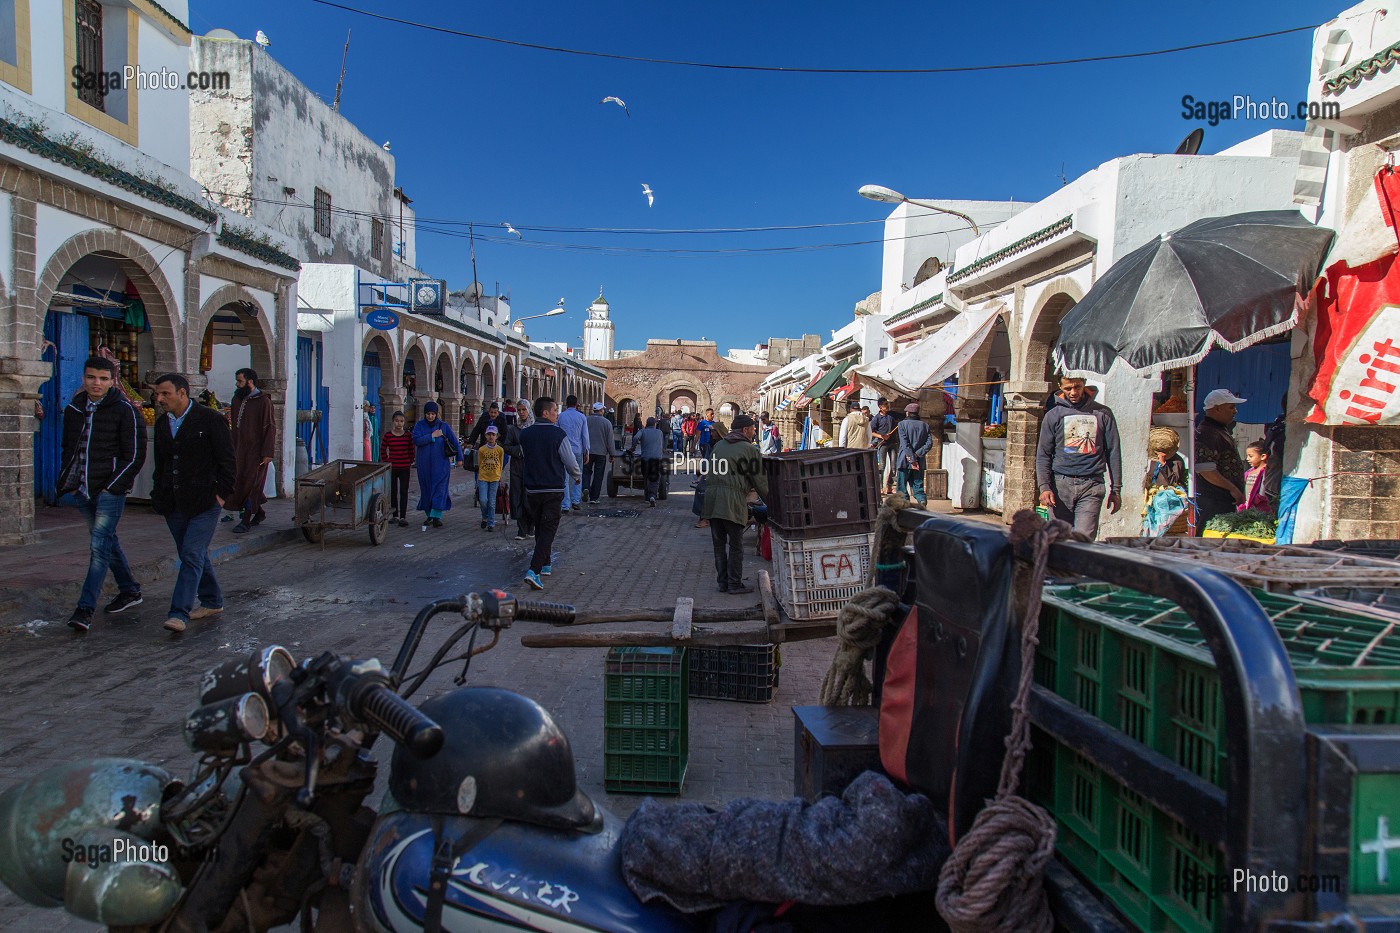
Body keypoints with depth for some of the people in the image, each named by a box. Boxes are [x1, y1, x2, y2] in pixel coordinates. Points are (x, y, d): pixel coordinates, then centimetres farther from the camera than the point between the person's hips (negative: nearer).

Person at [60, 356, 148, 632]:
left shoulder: (125, 411, -7)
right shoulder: (73, 410, 11)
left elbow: (135, 456, -9)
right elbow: (68, 450, 22)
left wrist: (111, 487, -12)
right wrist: (67, 480, 9)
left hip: (110, 490, -7)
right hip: (82, 490, 7)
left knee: (99, 545, -11)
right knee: (107, 542, 15)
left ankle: (85, 609, -12)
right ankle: (130, 591, 30)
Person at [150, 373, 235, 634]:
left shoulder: (210, 419, -7)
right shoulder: (162, 423, 13)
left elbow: (228, 460, -7)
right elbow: (160, 463, 22)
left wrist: (222, 493, -11)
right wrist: (159, 495, 13)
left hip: (204, 502, -7)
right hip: (174, 504, 7)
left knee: (192, 554, -11)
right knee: (190, 555, 13)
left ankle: (179, 613, -11)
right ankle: (212, 602, 26)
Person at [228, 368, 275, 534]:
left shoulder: (263, 401, -12)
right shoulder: (237, 399, 11)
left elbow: (270, 427, -14)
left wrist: (268, 452, -18)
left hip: (256, 450, -8)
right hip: (239, 449, 8)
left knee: (250, 484, -5)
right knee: (240, 482, 11)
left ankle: (246, 520, -1)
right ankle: (259, 512, 26)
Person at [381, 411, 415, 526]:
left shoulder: (408, 435, -1)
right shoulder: (388, 435, -3)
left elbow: (411, 450, 6)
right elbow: (382, 450, 7)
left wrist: (410, 462, 0)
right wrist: (387, 462, 1)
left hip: (405, 468, -1)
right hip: (392, 468, 1)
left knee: (404, 492, -4)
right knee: (393, 492, 11)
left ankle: (403, 517, -3)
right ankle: (395, 515, 22)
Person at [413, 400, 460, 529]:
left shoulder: (444, 426, 3)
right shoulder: (419, 425, 3)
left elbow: (454, 441, 3)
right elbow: (416, 440, -12)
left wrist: (459, 458, -1)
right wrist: (432, 436, -13)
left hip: (441, 463, -1)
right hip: (424, 464, 1)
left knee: (440, 488, -9)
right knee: (426, 489, 7)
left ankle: (436, 516, -12)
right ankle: (429, 515, 18)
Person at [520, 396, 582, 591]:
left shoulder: (525, 434, 2)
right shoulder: (558, 434, -13)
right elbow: (570, 461, -7)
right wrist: (578, 476, 12)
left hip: (532, 489, 5)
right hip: (553, 489, -5)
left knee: (539, 528, 19)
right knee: (548, 530, -3)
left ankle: (545, 565, 29)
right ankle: (534, 570, -14)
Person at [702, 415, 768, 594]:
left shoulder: (719, 445, 18)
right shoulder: (749, 450, 0)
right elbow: (760, 480, 2)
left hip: (712, 498, 6)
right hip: (732, 500, -6)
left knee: (719, 544, 13)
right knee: (736, 545, 5)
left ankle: (722, 582, 19)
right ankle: (735, 584, 10)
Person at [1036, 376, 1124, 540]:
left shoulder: (1102, 414, 9)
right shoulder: (1053, 415, 8)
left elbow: (1113, 452, 11)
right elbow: (1043, 455, 6)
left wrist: (1116, 489, 8)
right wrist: (1044, 486, -8)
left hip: (1092, 485, -1)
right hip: (1061, 484, 1)